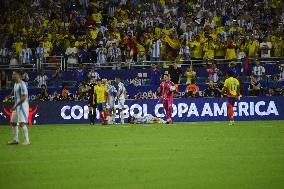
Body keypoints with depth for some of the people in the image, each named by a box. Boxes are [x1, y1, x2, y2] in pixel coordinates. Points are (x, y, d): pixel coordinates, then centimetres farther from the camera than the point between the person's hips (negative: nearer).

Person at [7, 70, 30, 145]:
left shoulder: (22, 84, -17)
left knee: (22, 123, -15)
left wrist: (16, 105, -22)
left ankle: (27, 140, -10)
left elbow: (24, 97, -22)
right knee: (13, 122, 13)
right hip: (16, 105, 10)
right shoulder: (15, 84, 13)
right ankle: (15, 140, 23)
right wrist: (15, 106, 16)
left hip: (22, 105, -10)